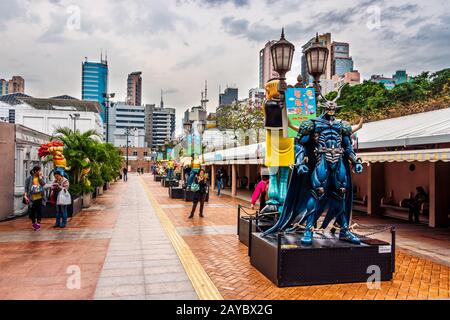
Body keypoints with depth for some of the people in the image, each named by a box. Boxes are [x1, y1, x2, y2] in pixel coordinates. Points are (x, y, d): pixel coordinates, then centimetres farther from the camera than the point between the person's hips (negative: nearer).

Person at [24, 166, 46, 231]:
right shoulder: (29, 178, -3)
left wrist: (40, 176, -8)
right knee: (32, 211, 7)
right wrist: (25, 196, -12)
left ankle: (38, 223, 5)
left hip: (39, 197, 2)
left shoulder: (40, 177, 7)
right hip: (32, 198, -2)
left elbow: (43, 183, -12)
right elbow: (26, 187, -3)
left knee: (39, 211, -2)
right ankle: (33, 223, 24)